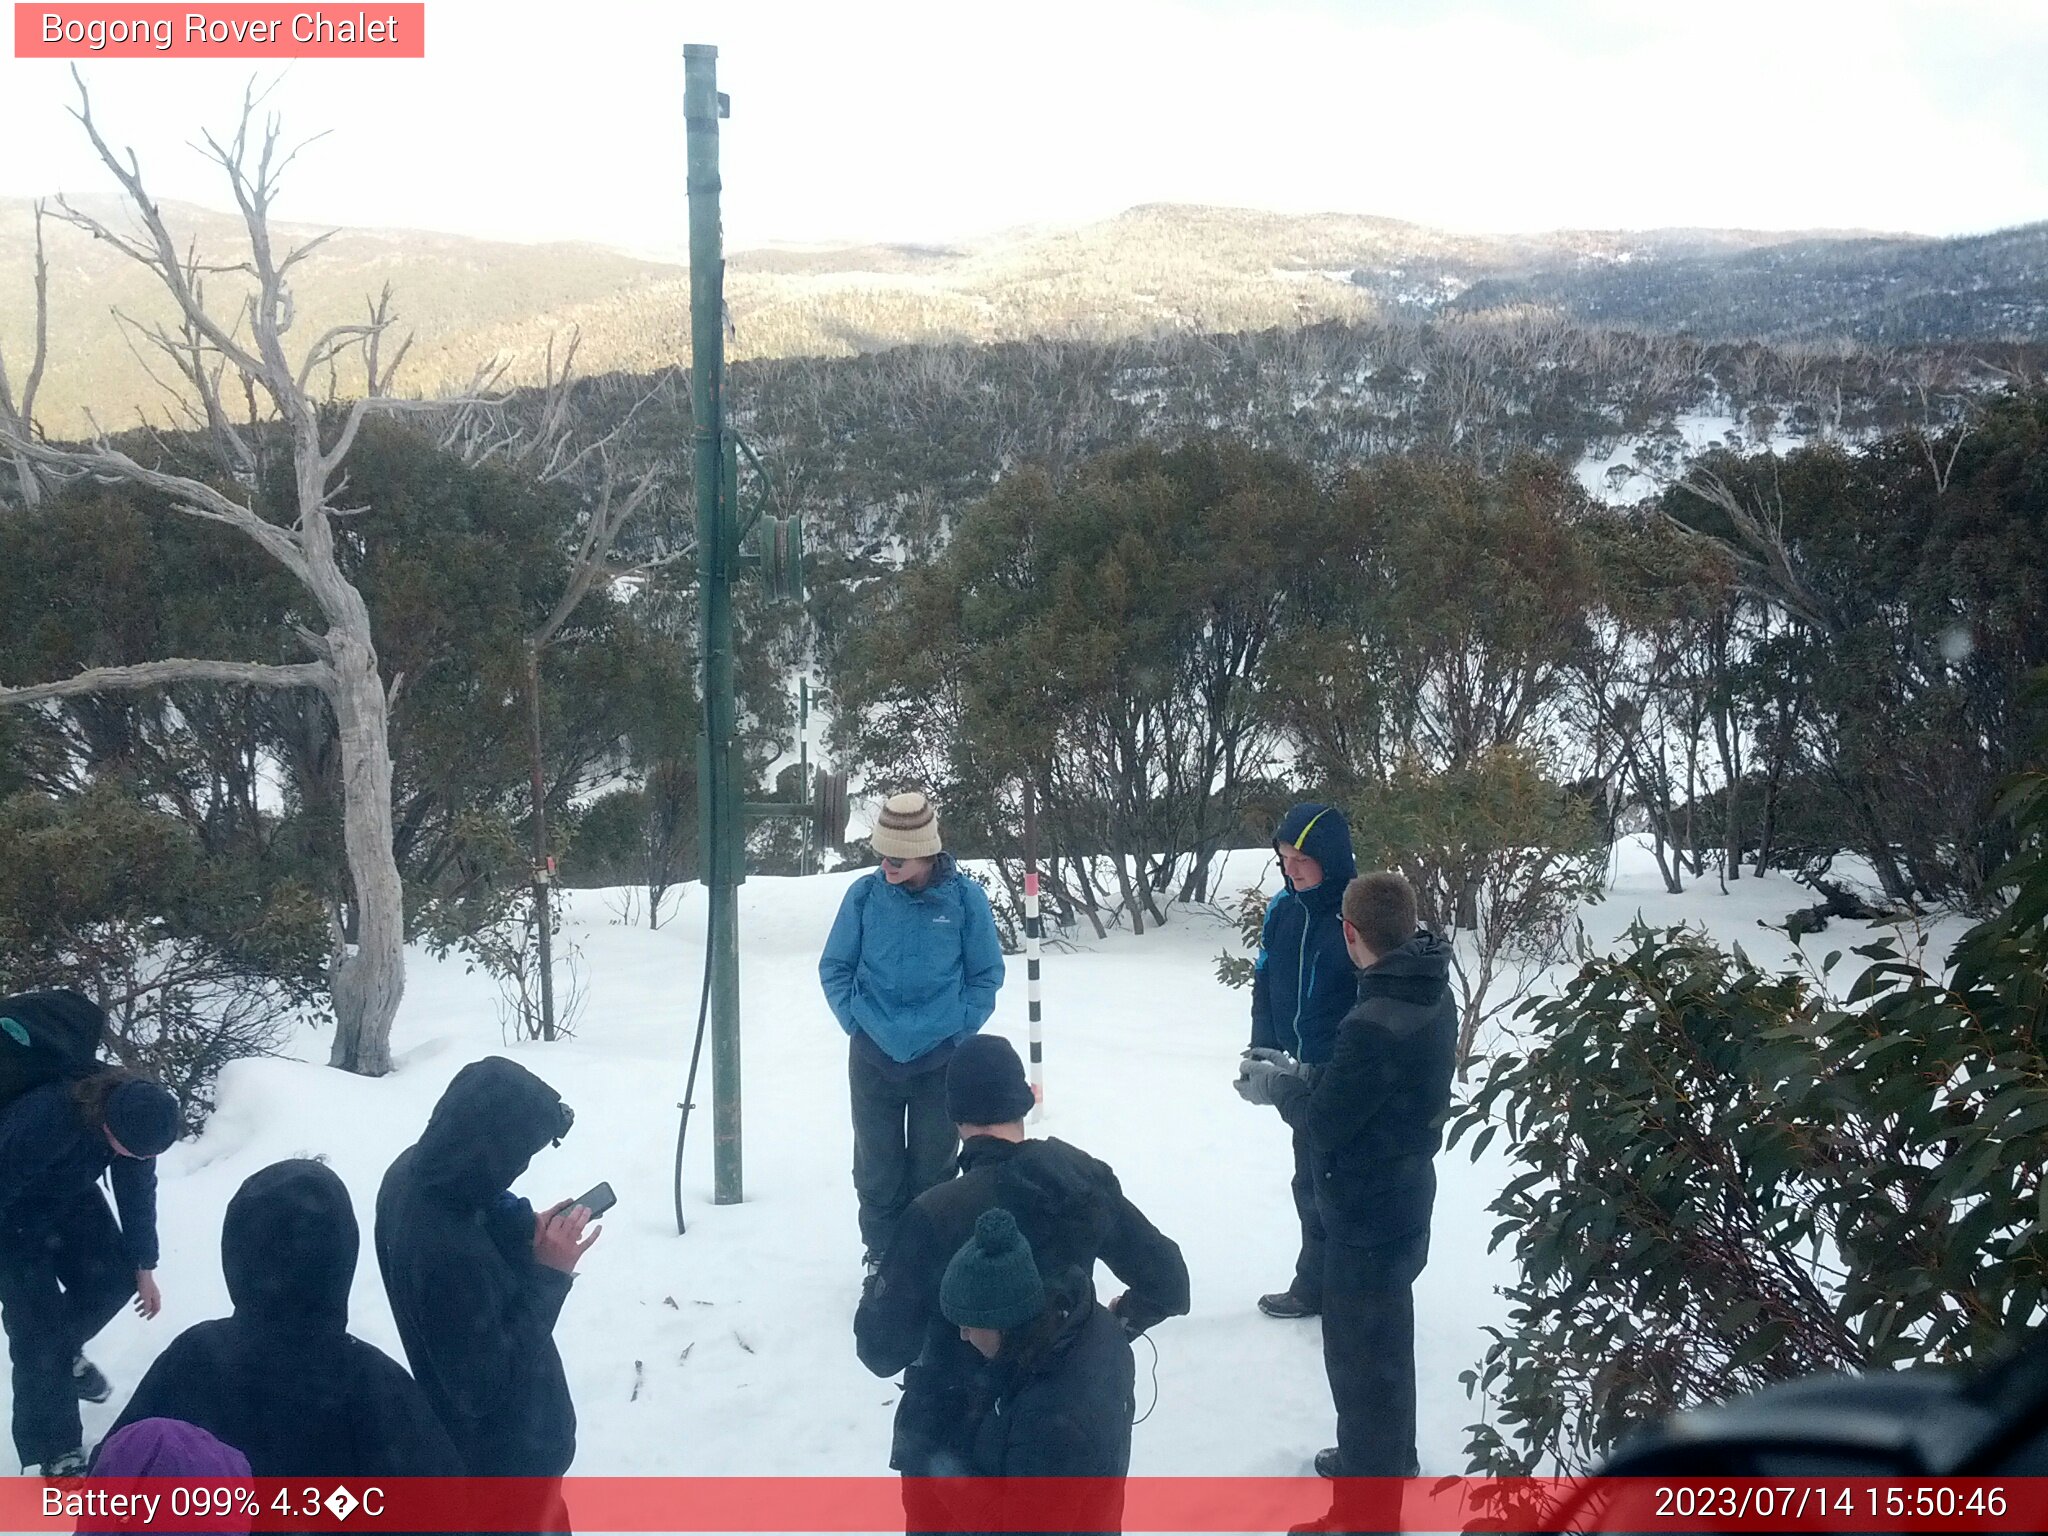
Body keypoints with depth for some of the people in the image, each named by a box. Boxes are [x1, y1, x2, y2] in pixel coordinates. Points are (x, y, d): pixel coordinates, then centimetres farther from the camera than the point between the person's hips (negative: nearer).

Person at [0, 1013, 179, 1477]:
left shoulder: (133, 1109, -23)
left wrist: (143, 1269, 1)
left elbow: (137, 1190, -9)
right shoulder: (42, 1121, -44)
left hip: (71, 1194, 6)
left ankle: (64, 1351, 32)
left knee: (114, 1279, 1)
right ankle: (56, 1456, 1)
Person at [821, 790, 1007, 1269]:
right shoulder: (865, 894, -6)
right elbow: (835, 967, 5)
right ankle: (880, 1256, 23)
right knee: (877, 1168, 9)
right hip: (872, 1055, 1)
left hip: (942, 1057, -1)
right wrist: (856, 1021, -4)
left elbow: (987, 974, 3)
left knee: (934, 1166, 9)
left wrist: (960, 1026, -5)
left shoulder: (964, 897, -8)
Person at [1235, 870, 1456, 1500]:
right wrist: (1302, 1076, 6)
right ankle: (1387, 1459, 43)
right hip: (1401, 1193, 10)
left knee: (1358, 1352, 3)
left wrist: (1278, 1088, -4)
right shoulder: (1431, 996, -1)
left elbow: (1326, 1122, -22)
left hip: (1367, 1210, -10)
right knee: (1385, 1336, 26)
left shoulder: (1374, 1023, -30)